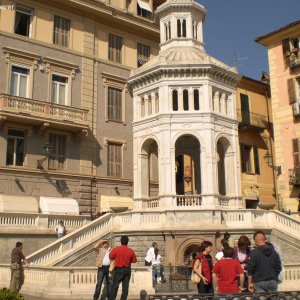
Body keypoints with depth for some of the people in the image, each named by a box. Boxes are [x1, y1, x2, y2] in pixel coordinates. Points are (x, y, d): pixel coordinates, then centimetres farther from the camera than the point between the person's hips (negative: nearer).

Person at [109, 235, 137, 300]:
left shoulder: (116, 249, -9)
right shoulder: (131, 251, -5)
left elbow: (110, 257, 4)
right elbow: (134, 260, 1)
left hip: (118, 269, -2)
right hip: (127, 269, 2)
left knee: (115, 286, 4)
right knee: (125, 286, 8)